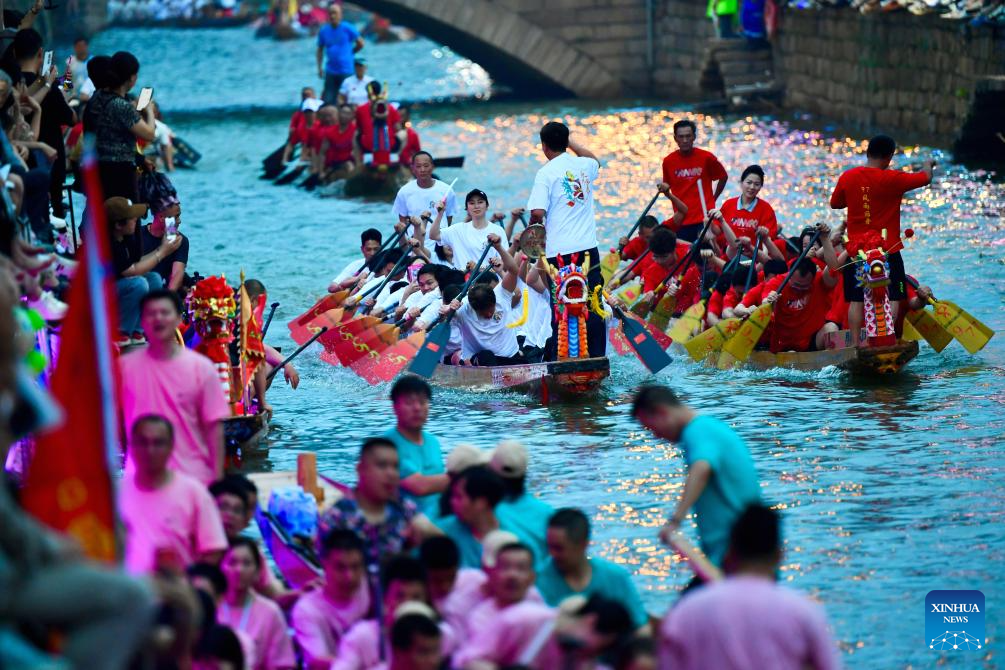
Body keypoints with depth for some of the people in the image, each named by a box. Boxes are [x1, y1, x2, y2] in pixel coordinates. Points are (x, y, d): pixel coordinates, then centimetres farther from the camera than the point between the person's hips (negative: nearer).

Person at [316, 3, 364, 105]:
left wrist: (349, 53, 11)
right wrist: (320, 68, 7)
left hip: (346, 71, -3)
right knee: (328, 100, 0)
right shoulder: (323, 31, 5)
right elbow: (320, 50, 13)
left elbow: (360, 44, 3)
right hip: (331, 72, 3)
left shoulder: (348, 29, -5)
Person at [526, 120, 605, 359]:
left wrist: (533, 224, 3)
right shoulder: (583, 165, 8)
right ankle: (597, 356, 10)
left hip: (560, 251, -4)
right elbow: (595, 161, 35)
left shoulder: (546, 172, -9)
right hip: (588, 247, 4)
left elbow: (538, 212, -18)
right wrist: (571, 142, 39)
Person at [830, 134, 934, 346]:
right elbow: (926, 178, 3)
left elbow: (835, 203, 15)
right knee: (893, 299, 2)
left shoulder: (847, 177, -1)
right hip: (887, 249, -3)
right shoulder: (893, 179, -10)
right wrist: (928, 166, 25)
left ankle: (855, 344, 3)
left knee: (856, 301, 6)